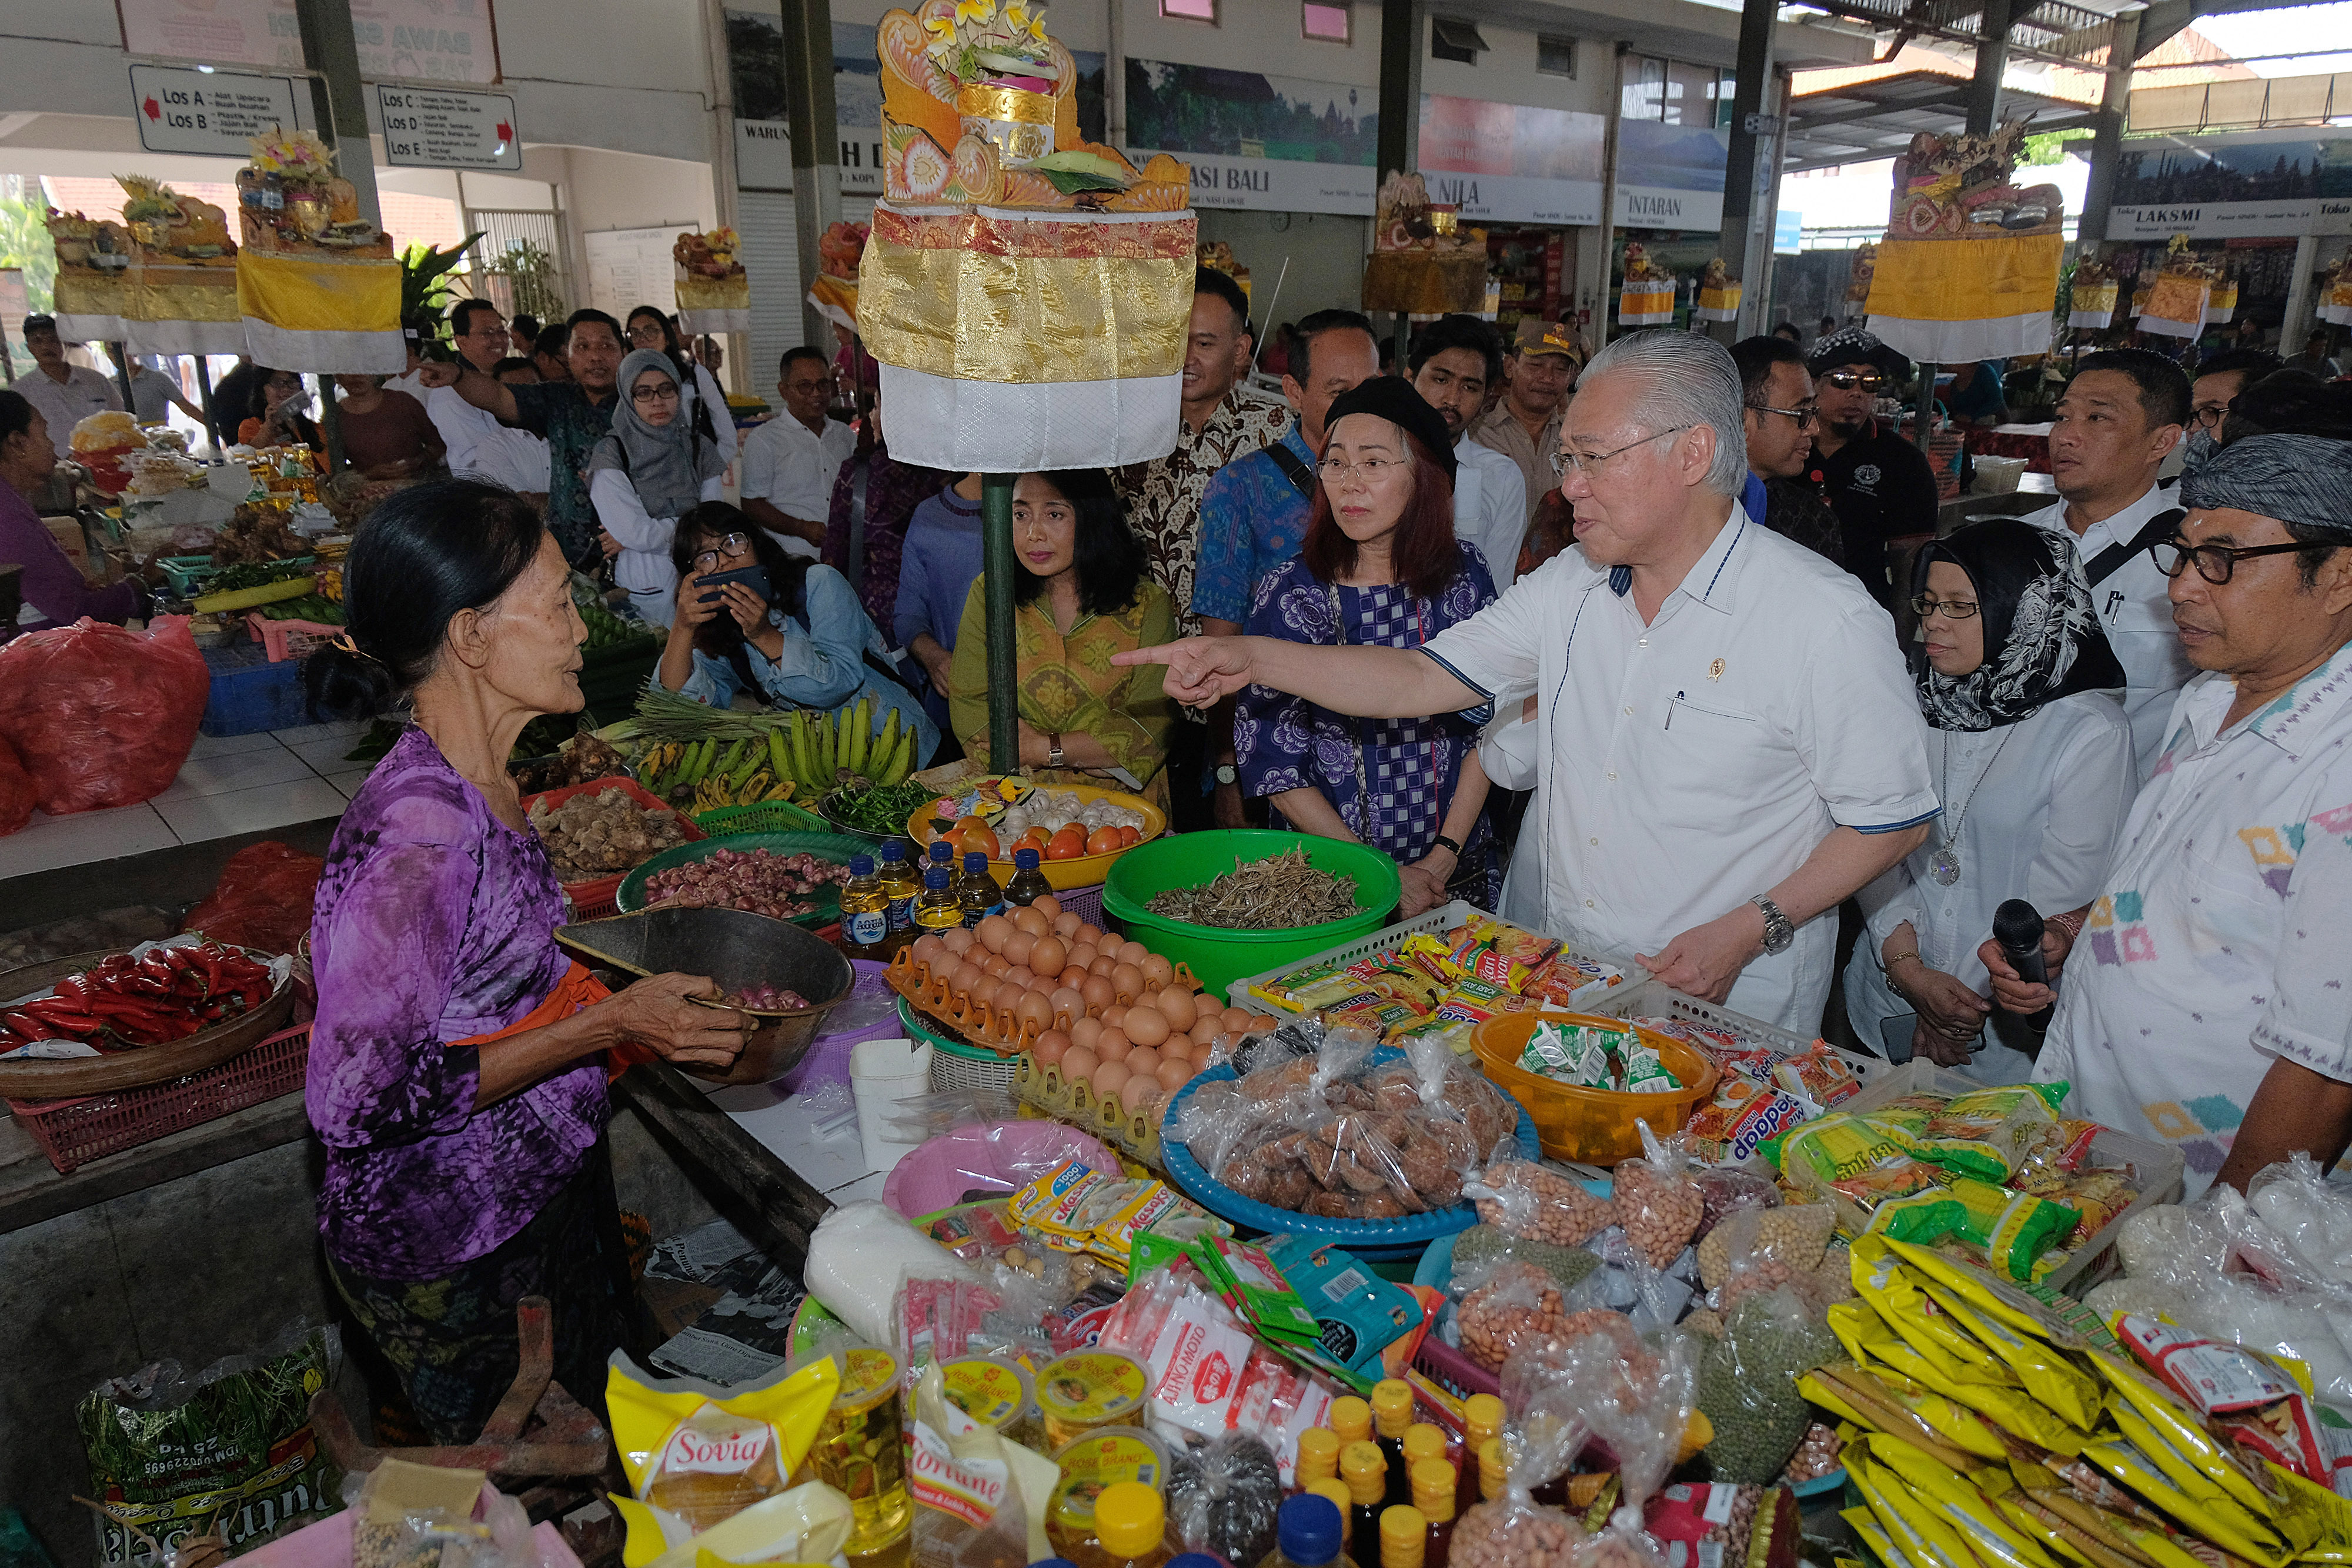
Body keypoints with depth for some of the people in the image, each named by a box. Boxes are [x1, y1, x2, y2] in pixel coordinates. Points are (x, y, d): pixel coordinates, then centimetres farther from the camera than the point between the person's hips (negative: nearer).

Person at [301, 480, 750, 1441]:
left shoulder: (482, 787, -1)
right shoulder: (417, 833, -30)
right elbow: (359, 1098, -27)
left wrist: (634, 1004, 3)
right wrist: (605, 1026, -25)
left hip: (540, 1192, 8)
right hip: (455, 1256, -8)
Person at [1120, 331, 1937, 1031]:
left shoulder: (1827, 621, -15)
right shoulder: (1569, 587, 2)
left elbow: (1893, 819, -9)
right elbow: (1420, 679, 1)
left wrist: (1748, 932, -18)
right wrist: (1254, 658, -10)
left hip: (1730, 1005, -4)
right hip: (1561, 978, 5)